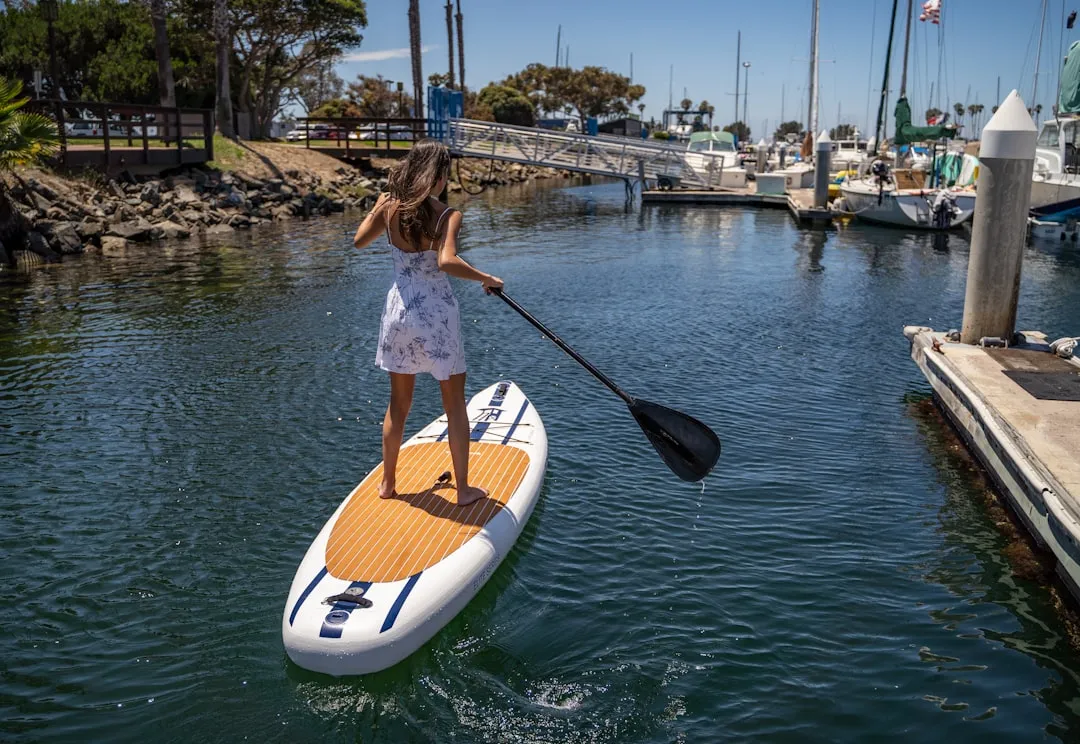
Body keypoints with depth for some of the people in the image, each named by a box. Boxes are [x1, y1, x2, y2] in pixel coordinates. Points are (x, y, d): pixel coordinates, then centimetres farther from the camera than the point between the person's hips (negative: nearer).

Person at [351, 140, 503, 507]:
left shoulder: (389, 208, -2)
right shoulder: (448, 216, -16)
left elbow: (359, 241, 13)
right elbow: (447, 262, -32)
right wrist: (487, 278, -18)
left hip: (399, 312, 5)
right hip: (437, 315, -5)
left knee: (398, 404, 19)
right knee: (455, 405, 10)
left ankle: (387, 484, 30)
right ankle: (463, 488, 18)